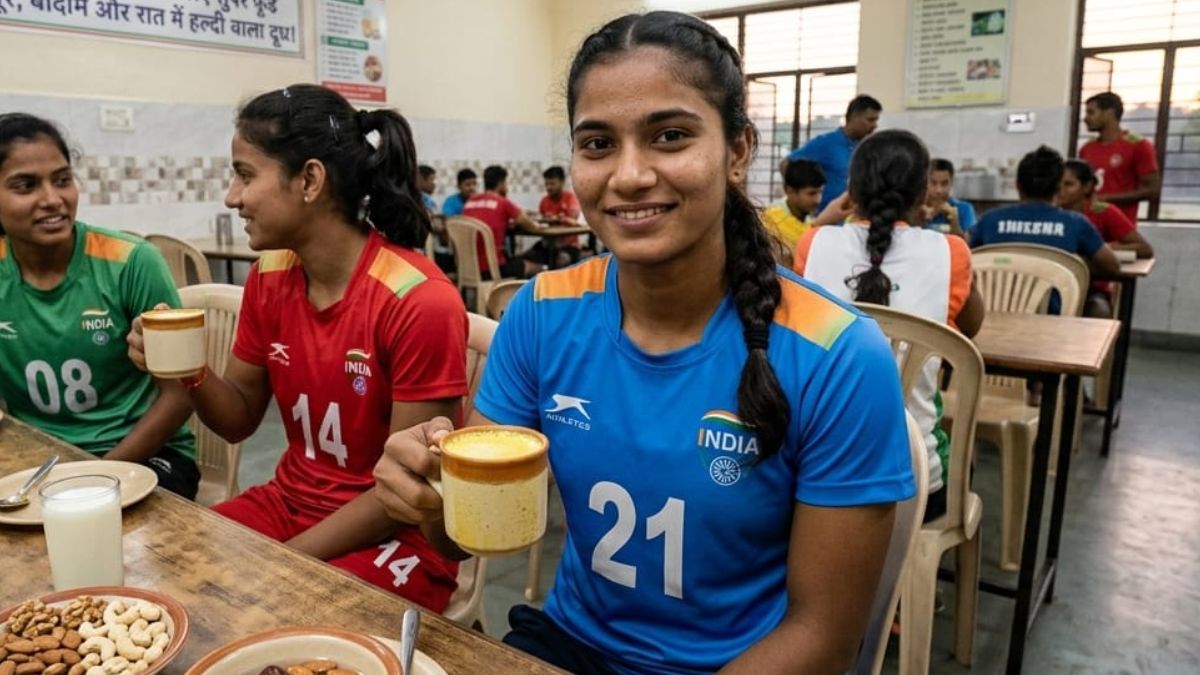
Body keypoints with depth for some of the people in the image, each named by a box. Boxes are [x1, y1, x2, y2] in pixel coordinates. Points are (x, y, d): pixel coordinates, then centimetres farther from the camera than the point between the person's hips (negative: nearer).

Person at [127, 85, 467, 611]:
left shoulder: (419, 301, -23)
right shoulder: (268, 279, -1)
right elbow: (241, 420, 10)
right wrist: (189, 372, -10)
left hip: (397, 535, -6)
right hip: (289, 503, 7)